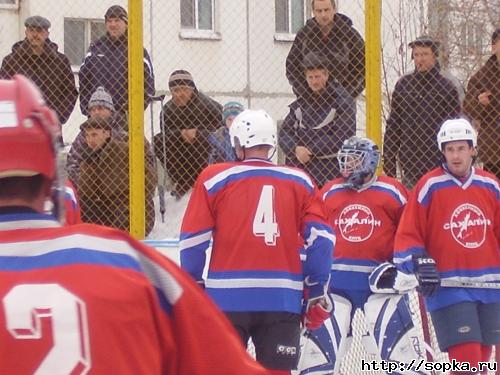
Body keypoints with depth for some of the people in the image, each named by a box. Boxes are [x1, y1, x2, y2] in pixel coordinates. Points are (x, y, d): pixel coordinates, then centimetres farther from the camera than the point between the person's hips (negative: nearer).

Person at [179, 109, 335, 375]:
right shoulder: (299, 181, 9)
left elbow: (192, 239, 2)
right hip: (282, 297, 2)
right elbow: (321, 238, 4)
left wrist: (193, 286, 15)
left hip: (227, 295, -2)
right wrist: (317, 291, 14)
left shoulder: (214, 178, 3)